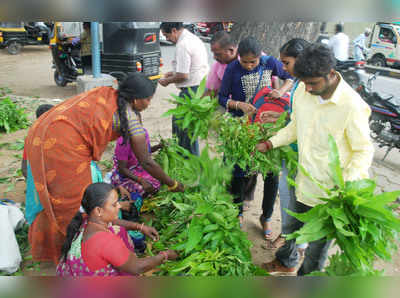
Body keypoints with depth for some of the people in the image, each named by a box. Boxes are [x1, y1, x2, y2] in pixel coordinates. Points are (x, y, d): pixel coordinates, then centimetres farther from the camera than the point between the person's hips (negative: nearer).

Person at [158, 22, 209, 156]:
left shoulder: (182, 45, -18)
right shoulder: (193, 38, 15)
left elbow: (183, 76, -22)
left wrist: (168, 81, -4)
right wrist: (174, 73, 21)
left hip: (192, 91, -10)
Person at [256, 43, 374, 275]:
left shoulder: (353, 106, -26)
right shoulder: (302, 91, -7)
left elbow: (364, 151, -16)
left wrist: (346, 184, -29)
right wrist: (269, 144, 1)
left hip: (329, 192, -6)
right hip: (303, 182, 6)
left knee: (318, 241, 16)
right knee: (292, 226, 27)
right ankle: (286, 262, 56)